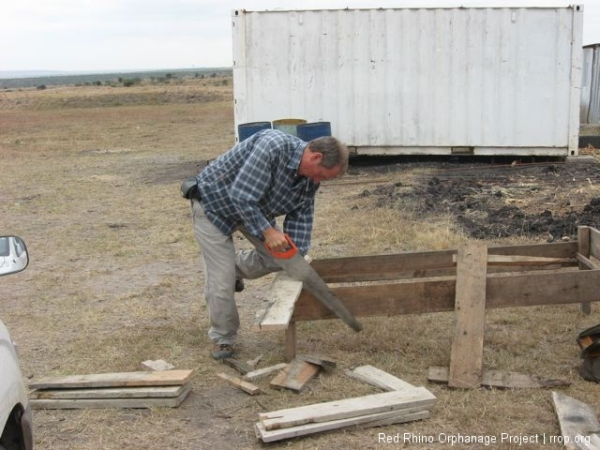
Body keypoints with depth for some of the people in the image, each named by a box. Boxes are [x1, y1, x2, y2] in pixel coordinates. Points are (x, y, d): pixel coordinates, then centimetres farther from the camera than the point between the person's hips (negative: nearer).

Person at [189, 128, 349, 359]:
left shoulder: (310, 177, -11)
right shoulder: (272, 146, -37)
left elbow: (301, 216, -4)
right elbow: (241, 195, -38)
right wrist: (267, 231, -37)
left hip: (253, 208, 7)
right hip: (213, 203, -7)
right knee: (221, 282, -7)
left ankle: (235, 266, 29)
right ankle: (223, 339, 15)